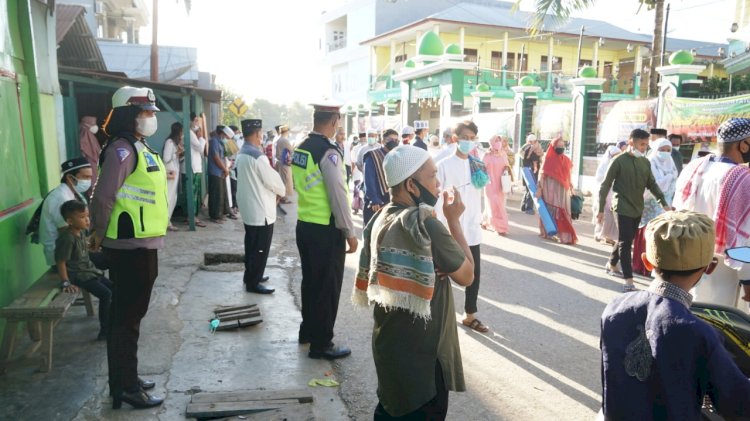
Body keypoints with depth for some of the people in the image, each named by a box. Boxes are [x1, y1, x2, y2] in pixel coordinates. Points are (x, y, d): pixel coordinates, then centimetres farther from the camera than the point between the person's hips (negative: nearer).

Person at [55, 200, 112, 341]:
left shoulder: (81, 231, 4)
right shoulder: (67, 238, -22)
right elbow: (61, 262, -23)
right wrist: (66, 283, -25)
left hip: (90, 271, 10)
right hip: (79, 276, -10)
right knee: (105, 294, -20)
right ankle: (104, 331, -11)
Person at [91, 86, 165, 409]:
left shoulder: (140, 148, 14)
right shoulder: (122, 149, -17)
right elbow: (103, 198, -23)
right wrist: (101, 236, -9)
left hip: (142, 245, 10)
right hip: (130, 247, -10)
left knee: (129, 314, 17)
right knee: (127, 316, 0)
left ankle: (125, 380, 31)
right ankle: (126, 387, 13)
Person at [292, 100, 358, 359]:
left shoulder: (300, 149, 6)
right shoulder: (329, 153, -19)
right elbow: (338, 196, -19)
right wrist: (349, 233, -12)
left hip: (304, 225, 8)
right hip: (325, 231, -8)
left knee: (310, 281, 21)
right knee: (327, 287, 4)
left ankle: (307, 331, 36)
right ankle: (321, 345, 14)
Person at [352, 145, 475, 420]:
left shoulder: (381, 219, 1)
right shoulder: (425, 224, -23)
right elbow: (467, 276, -12)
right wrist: (454, 220, -8)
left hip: (389, 340, 8)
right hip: (421, 349, -7)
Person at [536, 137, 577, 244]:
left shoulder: (567, 160, 9)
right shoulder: (548, 159, -5)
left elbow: (569, 177, 15)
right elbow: (542, 174, -8)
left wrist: (572, 189, 14)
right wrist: (539, 188, -15)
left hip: (563, 191, 4)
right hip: (550, 190, -4)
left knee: (563, 214, 1)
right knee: (550, 212, 5)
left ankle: (566, 236, 1)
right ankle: (548, 233, 16)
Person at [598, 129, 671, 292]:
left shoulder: (645, 162, 7)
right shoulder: (619, 160, -10)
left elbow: (652, 184, 14)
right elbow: (605, 186, -8)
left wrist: (664, 203, 2)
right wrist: (601, 209, -9)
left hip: (638, 209, 6)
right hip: (623, 208, -6)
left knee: (626, 241, 16)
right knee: (625, 243, -9)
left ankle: (611, 265, 37)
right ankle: (628, 281, -8)